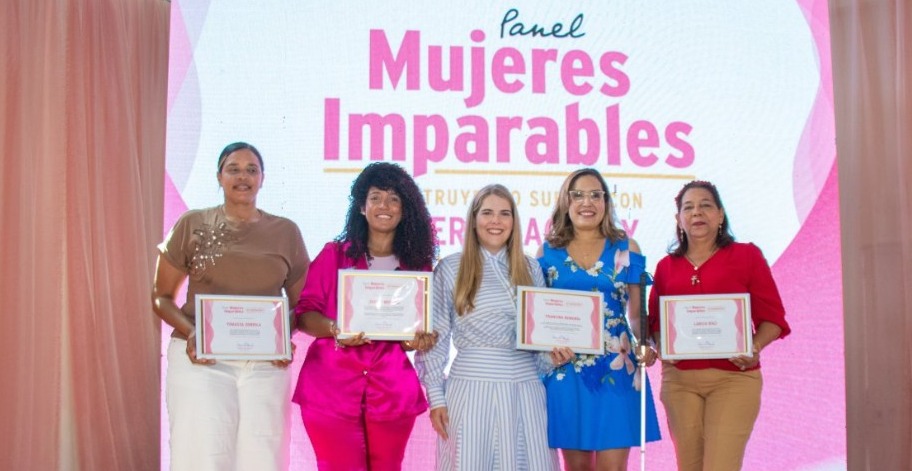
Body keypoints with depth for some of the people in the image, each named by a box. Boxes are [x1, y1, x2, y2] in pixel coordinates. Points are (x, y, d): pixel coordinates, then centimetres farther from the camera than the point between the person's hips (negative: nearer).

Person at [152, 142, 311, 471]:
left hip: (266, 362, 2)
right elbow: (162, 297, 7)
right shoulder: (192, 225, 5)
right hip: (201, 358, -1)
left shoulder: (286, 232, 9)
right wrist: (190, 332, -11)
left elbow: (299, 302, 15)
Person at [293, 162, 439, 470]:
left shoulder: (418, 264, 10)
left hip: (392, 393, 2)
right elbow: (303, 312, 1)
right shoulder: (335, 254, 5)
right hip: (332, 389, -2)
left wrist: (419, 339, -9)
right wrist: (335, 329, -18)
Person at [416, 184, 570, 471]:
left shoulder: (530, 268, 11)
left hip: (525, 390, 3)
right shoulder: (449, 269, 2)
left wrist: (554, 354, -4)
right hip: (471, 388, -3)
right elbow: (436, 338, 2)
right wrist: (436, 396, -3)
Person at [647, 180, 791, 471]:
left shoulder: (746, 256, 5)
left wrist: (755, 347, -16)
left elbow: (773, 317, 2)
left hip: (734, 377, -3)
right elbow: (655, 321, 15)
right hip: (679, 379, 3)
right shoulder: (666, 266, 13)